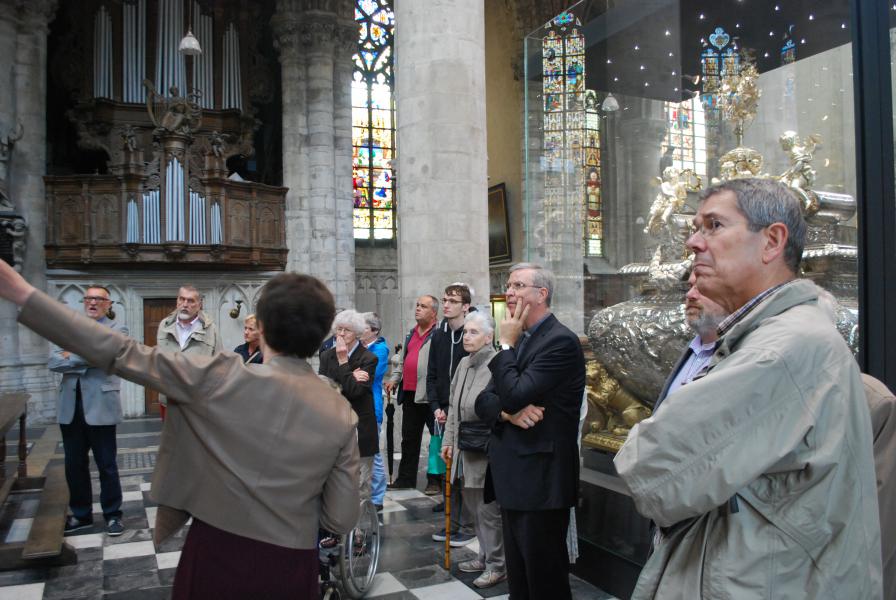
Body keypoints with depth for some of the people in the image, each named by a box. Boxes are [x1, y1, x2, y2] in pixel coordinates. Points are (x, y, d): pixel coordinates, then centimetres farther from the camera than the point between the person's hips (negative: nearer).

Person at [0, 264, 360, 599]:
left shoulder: (222, 379, -18)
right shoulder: (342, 415, -10)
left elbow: (119, 353, -13)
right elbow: (342, 520, -6)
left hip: (216, 557, -2)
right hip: (291, 570, 2)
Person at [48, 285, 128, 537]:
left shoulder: (117, 329, 1)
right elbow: (54, 362, 0)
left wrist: (70, 356, -7)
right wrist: (84, 360, -15)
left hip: (100, 406, -4)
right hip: (70, 406, 4)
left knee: (106, 465, 4)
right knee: (74, 465, 12)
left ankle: (112, 514, 18)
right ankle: (81, 514, 28)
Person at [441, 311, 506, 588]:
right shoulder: (464, 363, 9)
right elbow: (454, 406, 14)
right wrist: (449, 440, 14)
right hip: (466, 448, 8)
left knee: (488, 508, 4)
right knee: (474, 505, 19)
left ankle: (497, 565, 21)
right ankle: (485, 556, 35)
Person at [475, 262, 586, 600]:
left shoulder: (561, 341, -14)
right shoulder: (519, 340, 13)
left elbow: (514, 395, -23)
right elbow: (484, 401, 9)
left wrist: (506, 344, -11)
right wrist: (507, 412, -13)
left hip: (541, 480, -8)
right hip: (513, 478, 8)